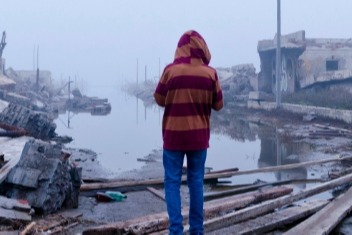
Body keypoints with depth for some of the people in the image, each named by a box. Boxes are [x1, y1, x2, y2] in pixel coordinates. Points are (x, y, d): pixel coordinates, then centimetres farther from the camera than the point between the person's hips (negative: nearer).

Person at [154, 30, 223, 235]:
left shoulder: (171, 71, -8)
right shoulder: (210, 73, -4)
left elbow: (159, 100, 3)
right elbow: (218, 105, 5)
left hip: (174, 135, -2)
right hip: (199, 136, 2)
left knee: (172, 182, 5)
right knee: (196, 182, 11)